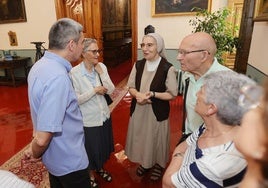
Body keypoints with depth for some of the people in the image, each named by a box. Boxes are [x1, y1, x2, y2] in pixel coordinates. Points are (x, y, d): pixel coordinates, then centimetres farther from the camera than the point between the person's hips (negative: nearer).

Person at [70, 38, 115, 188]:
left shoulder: (102, 67, -5)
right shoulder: (74, 72, -19)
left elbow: (111, 90, -9)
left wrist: (101, 73, -18)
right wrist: (95, 90, -23)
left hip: (104, 115, 5)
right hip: (88, 119, -5)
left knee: (103, 146, 24)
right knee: (91, 149, 16)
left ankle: (101, 168, 53)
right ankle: (91, 175, 45)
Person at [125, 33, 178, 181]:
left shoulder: (168, 68, -16)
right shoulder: (138, 65, -2)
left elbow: (172, 94, -13)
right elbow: (131, 87, 3)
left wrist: (152, 94, -26)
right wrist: (138, 94, -19)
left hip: (157, 112, -4)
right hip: (138, 110, 5)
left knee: (156, 140, 14)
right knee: (141, 138, 20)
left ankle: (158, 165, 44)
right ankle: (145, 163, 47)